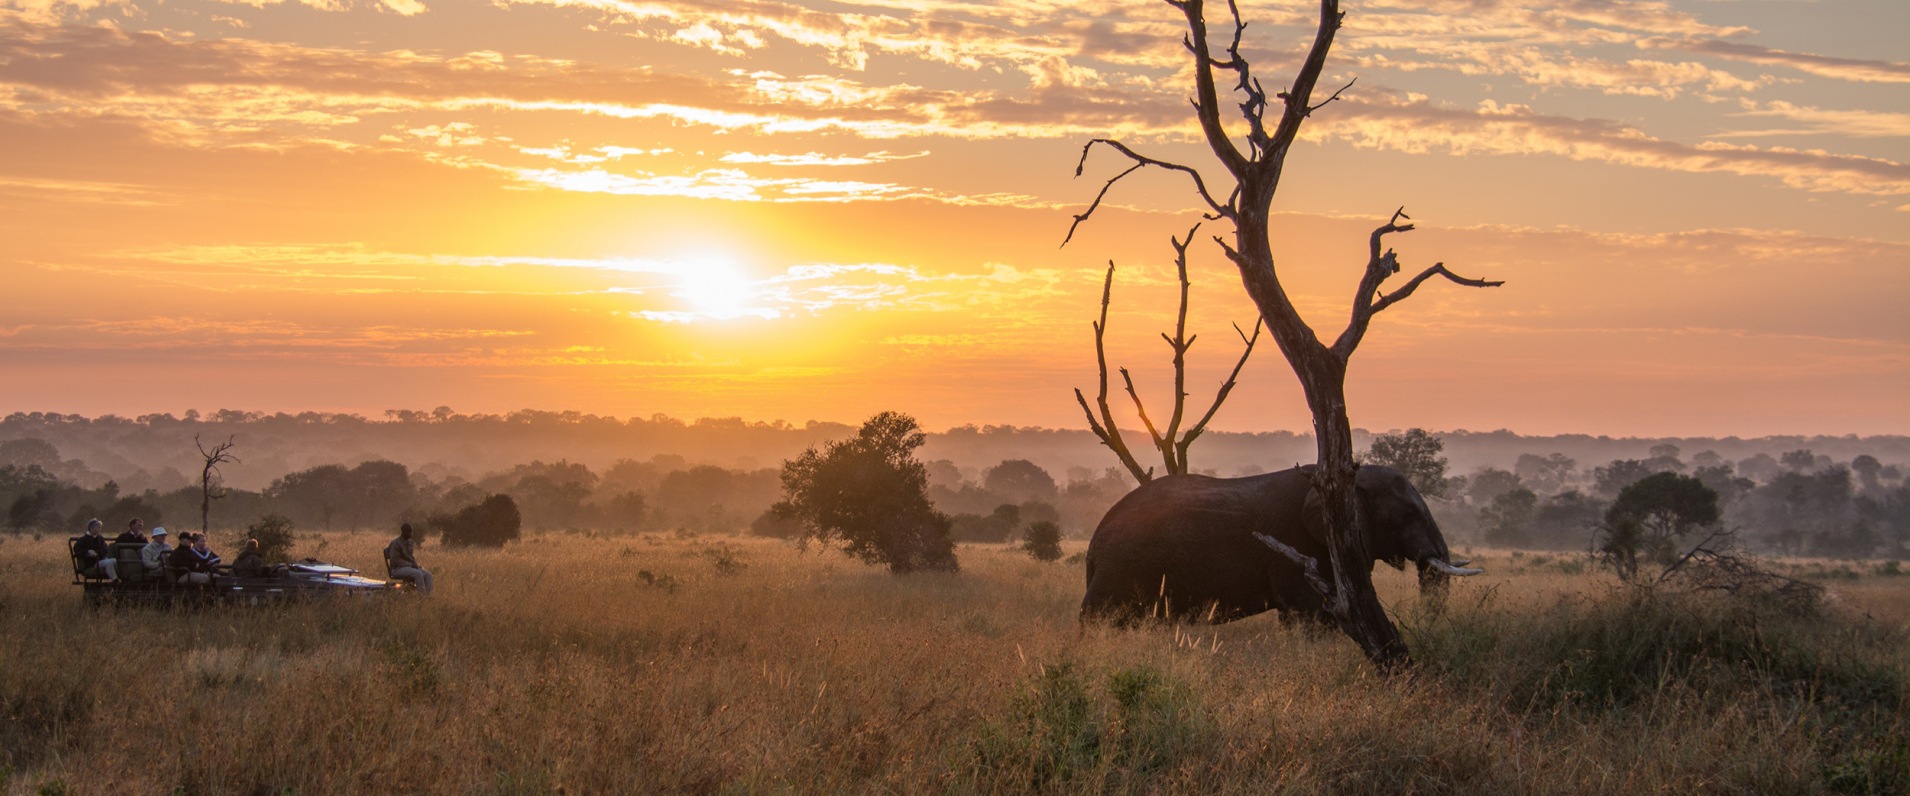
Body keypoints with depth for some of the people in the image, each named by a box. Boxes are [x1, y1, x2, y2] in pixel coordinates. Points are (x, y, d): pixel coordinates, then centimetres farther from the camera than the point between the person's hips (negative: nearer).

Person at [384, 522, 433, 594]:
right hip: (398, 569, -8)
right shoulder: (396, 543, -12)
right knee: (418, 574, -33)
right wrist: (410, 565, -18)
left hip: (409, 567, 8)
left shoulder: (409, 543, 14)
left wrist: (415, 565, 3)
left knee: (427, 574, -16)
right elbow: (394, 560, -18)